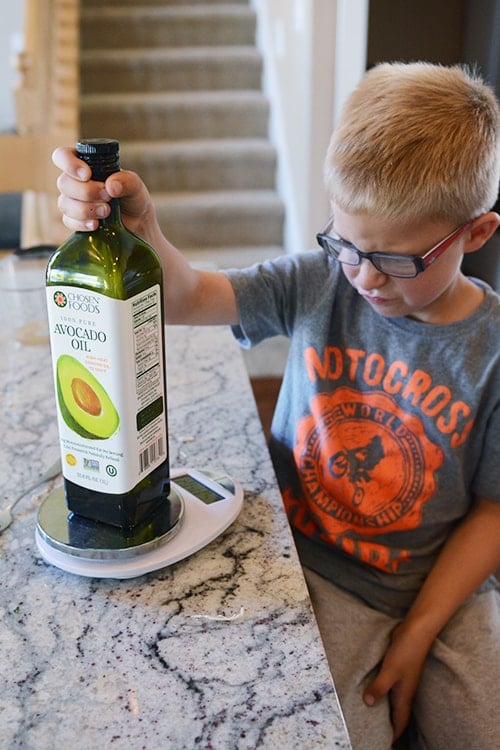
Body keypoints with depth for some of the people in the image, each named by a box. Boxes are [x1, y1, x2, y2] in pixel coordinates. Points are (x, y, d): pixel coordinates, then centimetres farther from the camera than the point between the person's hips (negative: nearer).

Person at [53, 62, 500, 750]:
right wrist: (142, 233, -29)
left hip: (441, 585, 1)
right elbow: (188, 298, -7)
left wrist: (417, 632, -9)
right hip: (315, 570, 0)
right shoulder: (318, 285, -8)